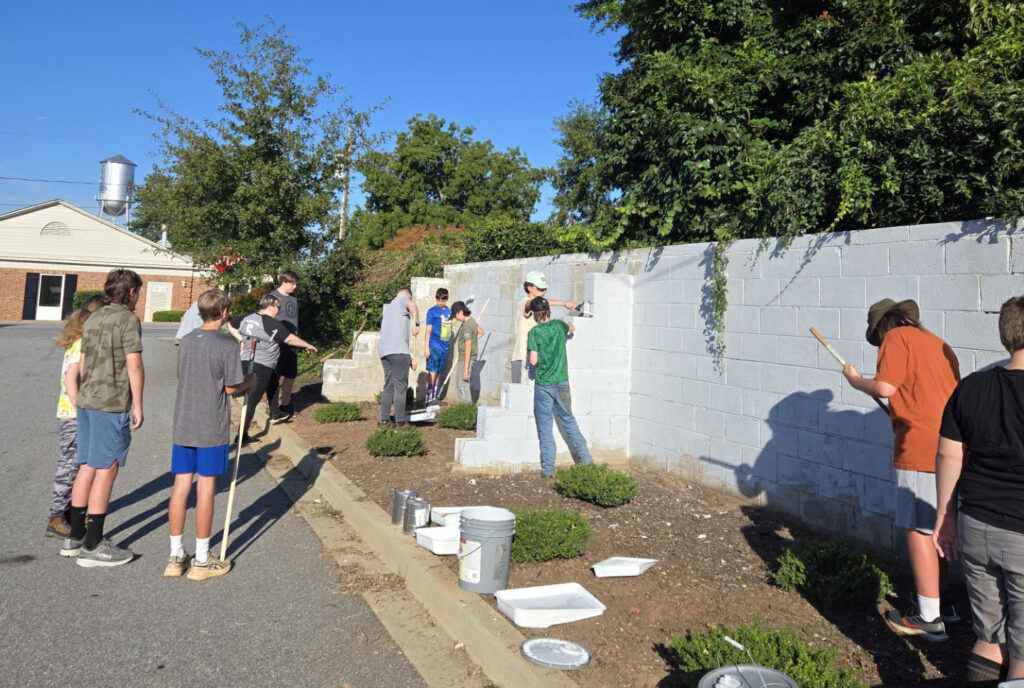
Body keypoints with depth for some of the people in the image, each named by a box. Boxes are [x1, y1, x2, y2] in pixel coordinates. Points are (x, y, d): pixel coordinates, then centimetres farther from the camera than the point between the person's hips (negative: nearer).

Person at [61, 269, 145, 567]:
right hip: (113, 405, -8)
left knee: (87, 468, 14)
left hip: (87, 401, 8)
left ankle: (74, 537, 22)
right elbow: (134, 366, -16)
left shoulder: (92, 319, 14)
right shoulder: (128, 319, -11)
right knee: (105, 472, -2)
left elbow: (82, 364, 18)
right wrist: (137, 406, -11)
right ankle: (93, 547, 3)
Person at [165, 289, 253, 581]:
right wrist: (250, 382, 11)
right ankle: (202, 561, 12)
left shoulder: (186, 341, 7)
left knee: (181, 485, 9)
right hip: (212, 429, -5)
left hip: (183, 426, 5)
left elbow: (183, 378, 13)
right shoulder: (227, 344, -12)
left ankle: (176, 556, 18)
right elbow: (232, 387, -11)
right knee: (206, 488, 2)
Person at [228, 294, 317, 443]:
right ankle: (242, 435, -5)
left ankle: (274, 413, 44)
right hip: (262, 367, -9)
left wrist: (241, 338, 20)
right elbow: (290, 339, -16)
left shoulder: (247, 318, 7)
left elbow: (230, 325, 20)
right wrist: (308, 345, -4)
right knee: (252, 400, -6)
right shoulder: (272, 324, -17)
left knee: (273, 382, 31)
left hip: (247, 362, 9)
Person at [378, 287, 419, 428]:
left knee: (389, 385, 14)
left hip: (384, 351, 8)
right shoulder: (402, 300, 7)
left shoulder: (389, 308, 31)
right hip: (398, 351, -8)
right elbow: (412, 305, -22)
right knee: (400, 386, -2)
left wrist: (409, 357, 29)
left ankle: (384, 420, 17)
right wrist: (416, 324, -12)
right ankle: (400, 422, 1)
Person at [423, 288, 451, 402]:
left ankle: (435, 398, 19)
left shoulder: (448, 311, 12)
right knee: (432, 372, -11)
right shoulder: (432, 311, -5)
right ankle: (428, 399, -10)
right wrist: (426, 347, -9)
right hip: (434, 346, -6)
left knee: (438, 373, 11)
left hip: (444, 347, 6)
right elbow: (428, 330, -6)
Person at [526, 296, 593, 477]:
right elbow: (572, 328, 26)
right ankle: (586, 459, 18)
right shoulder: (559, 325, 3)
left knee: (545, 427, 4)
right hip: (561, 382, 3)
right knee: (568, 421, 17)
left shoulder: (534, 332, -10)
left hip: (543, 384, -3)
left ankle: (548, 469, 7)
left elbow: (533, 361, -12)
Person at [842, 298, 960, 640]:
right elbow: (948, 393, 22)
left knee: (919, 531, -2)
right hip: (950, 446, 9)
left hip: (921, 450, -9)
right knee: (934, 528, 19)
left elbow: (885, 387, -16)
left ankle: (929, 618, 4)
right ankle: (940, 602, 30)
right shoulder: (938, 343, 19)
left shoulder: (896, 338, -5)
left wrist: (855, 380, 2)